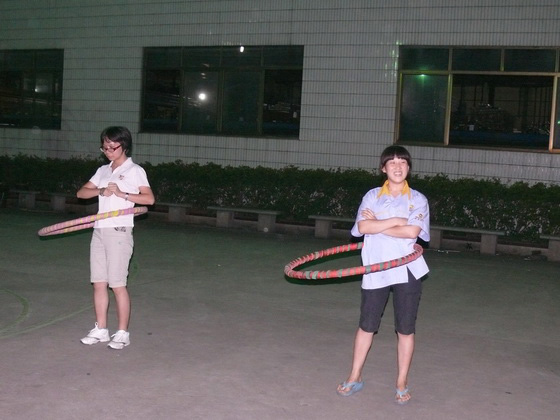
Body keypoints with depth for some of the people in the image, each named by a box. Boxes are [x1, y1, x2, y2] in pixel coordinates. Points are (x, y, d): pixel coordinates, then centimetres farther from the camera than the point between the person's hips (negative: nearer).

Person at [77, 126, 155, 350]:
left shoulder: (135, 170, -1)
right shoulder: (103, 171, 16)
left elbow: (149, 198, -11)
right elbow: (81, 192, 9)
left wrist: (122, 194, -19)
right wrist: (101, 191, -9)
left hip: (119, 231, -6)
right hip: (99, 230, 6)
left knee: (118, 284, -3)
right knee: (99, 282, 8)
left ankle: (122, 333, 6)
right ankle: (100, 329, 19)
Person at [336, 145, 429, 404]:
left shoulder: (417, 199, 3)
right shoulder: (372, 196, 6)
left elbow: (412, 231, -14)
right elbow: (363, 226, -10)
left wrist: (377, 225, -9)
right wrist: (397, 221, -13)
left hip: (406, 270, -1)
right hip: (374, 270, 1)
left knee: (405, 329, 6)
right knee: (366, 325, 10)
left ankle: (402, 384, 18)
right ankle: (355, 378, 23)